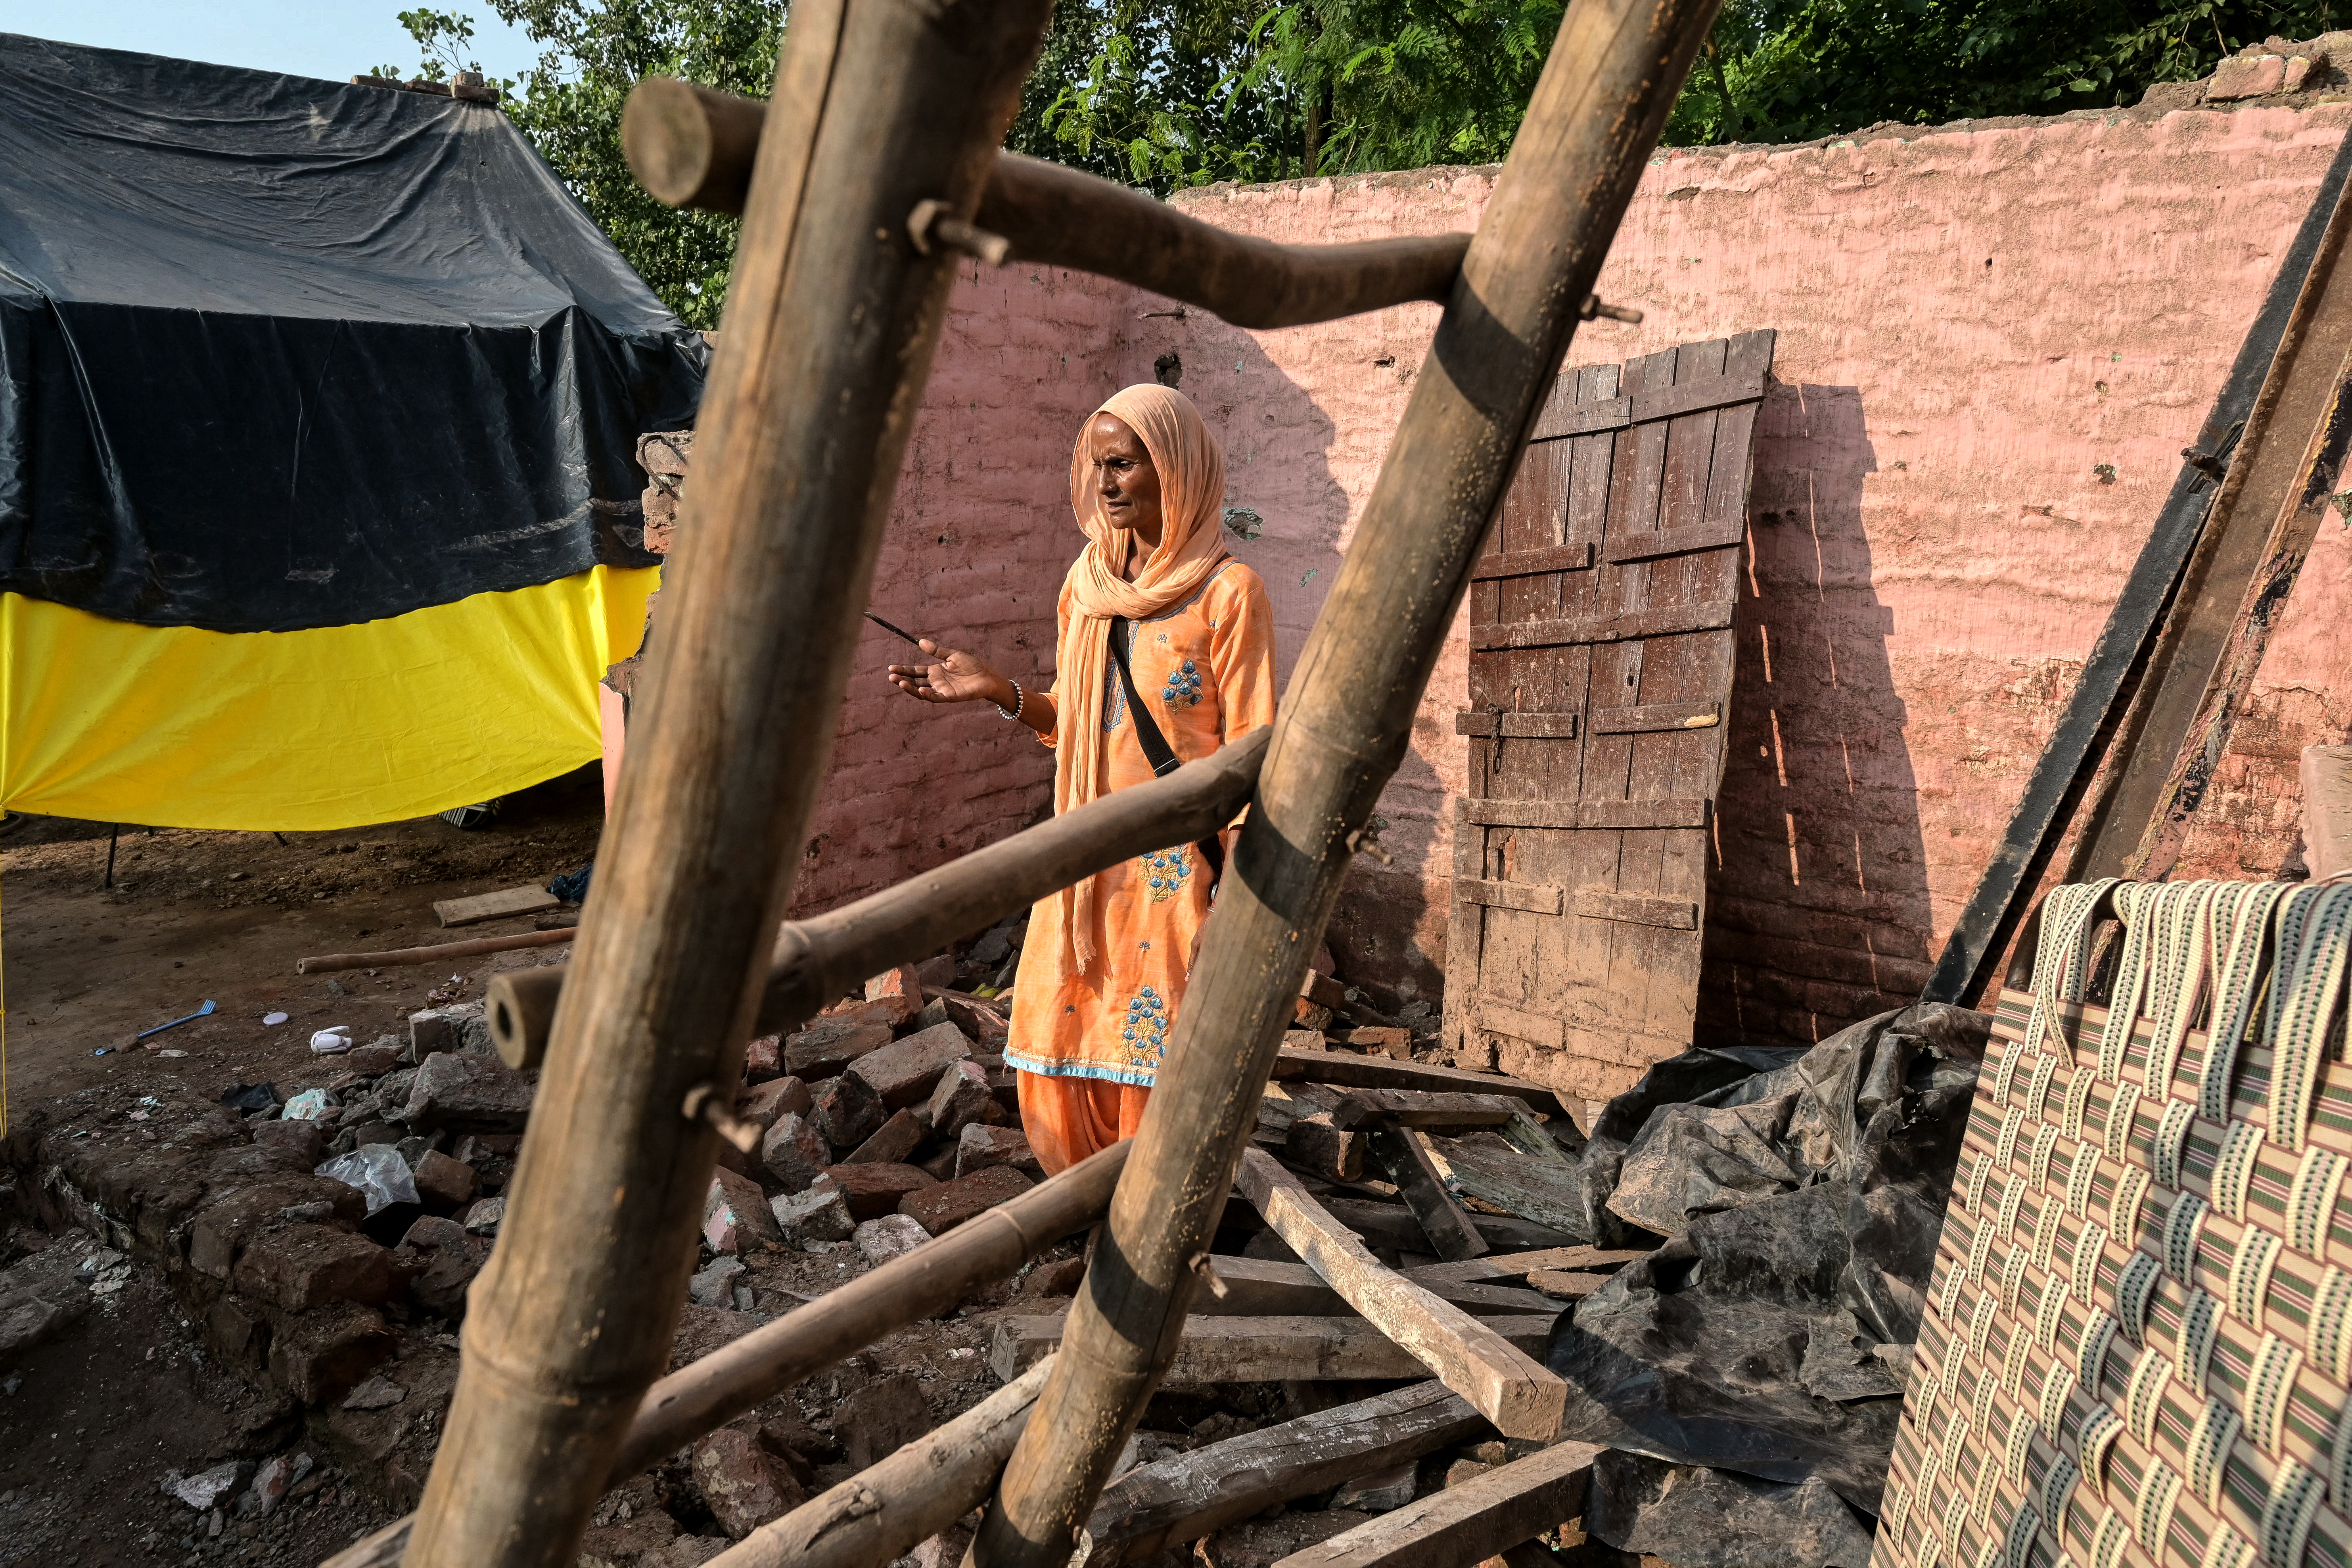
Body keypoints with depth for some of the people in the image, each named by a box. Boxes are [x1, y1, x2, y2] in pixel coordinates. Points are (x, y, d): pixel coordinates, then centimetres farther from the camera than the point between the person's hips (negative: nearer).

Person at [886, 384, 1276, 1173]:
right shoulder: (1087, 582, 11)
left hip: (1175, 869, -6)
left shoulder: (1225, 592, -7)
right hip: (1087, 864, 6)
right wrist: (996, 690, 3)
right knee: (1055, 1078, 8)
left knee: (1153, 1079, -2)